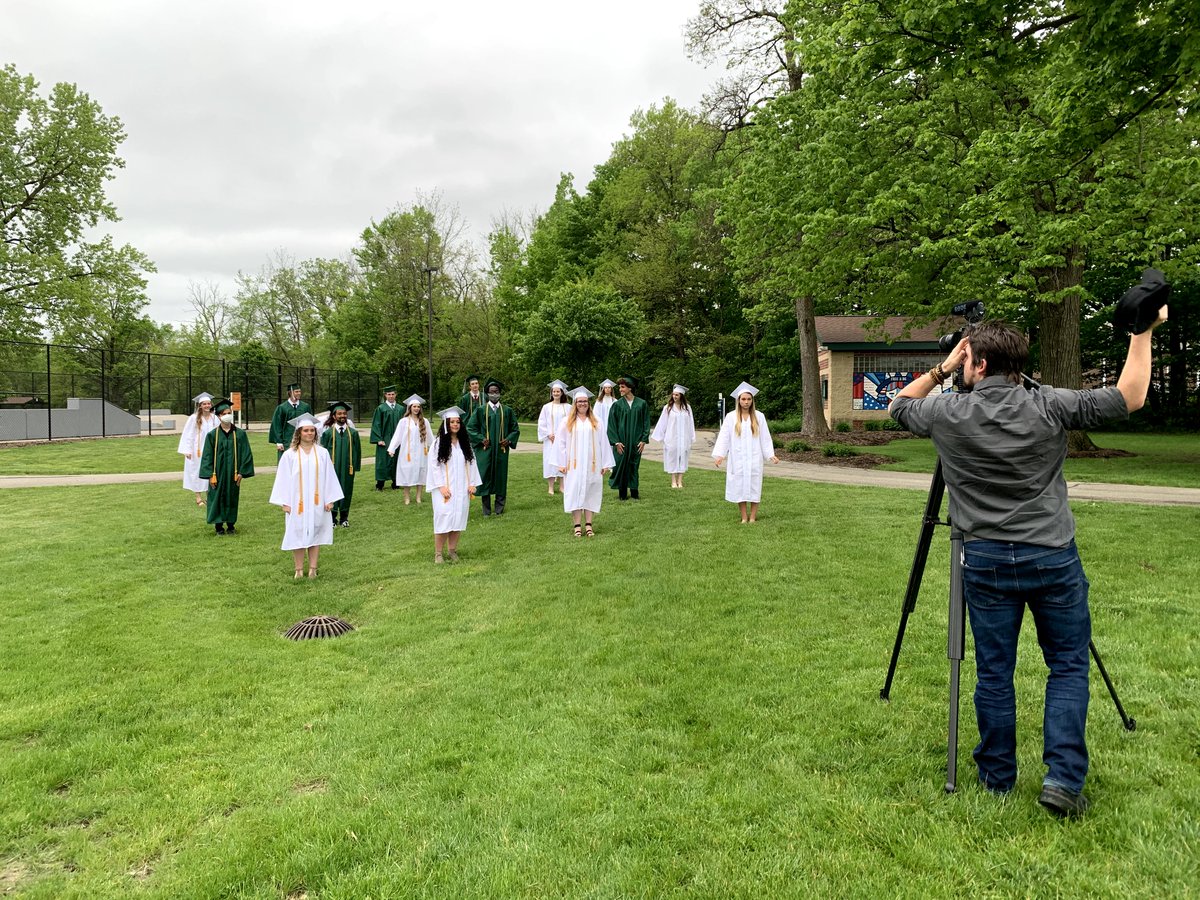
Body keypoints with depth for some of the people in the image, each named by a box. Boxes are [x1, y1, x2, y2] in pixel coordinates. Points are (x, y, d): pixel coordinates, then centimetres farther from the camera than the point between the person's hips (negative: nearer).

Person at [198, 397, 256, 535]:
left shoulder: (240, 434, -1)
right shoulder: (212, 435, -3)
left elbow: (246, 454, 0)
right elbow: (207, 456, -2)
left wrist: (242, 472, -5)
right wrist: (210, 475, -7)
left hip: (233, 474, 1)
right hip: (217, 473, -1)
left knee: (232, 498, 8)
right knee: (217, 498, 4)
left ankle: (231, 524, 20)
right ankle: (219, 525, 15)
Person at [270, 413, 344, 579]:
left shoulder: (322, 453, 1)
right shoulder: (289, 455, -2)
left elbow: (329, 477, 3)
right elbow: (284, 479, -1)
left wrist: (330, 499, -1)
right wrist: (285, 502, -6)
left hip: (317, 502, 1)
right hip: (297, 502, -1)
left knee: (315, 534, 5)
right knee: (298, 535, 4)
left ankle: (313, 569, 12)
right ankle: (299, 570, 12)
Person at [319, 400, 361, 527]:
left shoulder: (353, 432, 2)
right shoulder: (328, 432, -2)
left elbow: (357, 450, 6)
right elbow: (324, 450, 0)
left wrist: (355, 466, 0)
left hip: (347, 468, 2)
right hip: (332, 467, -2)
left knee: (346, 490, 7)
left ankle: (344, 517, 19)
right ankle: (332, 518, 13)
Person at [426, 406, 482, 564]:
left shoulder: (465, 442, 7)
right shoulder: (439, 443, -6)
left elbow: (471, 463, 10)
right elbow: (434, 465, -8)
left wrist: (472, 483, 3)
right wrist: (441, 486, -14)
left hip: (461, 488, 4)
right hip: (444, 488, -4)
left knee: (458, 518, 4)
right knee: (443, 517, -7)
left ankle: (452, 549, 15)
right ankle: (438, 553, 2)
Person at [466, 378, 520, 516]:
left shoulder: (507, 410, 7)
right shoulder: (480, 410, 3)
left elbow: (515, 429, 13)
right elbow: (470, 427, 4)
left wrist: (509, 440, -3)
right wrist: (481, 439, -7)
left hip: (501, 449, 1)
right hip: (485, 450, -1)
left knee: (501, 478, 5)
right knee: (485, 477, 0)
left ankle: (499, 508, 17)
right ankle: (486, 509, 10)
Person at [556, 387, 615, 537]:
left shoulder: (596, 422, 6)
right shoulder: (567, 422, 3)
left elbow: (604, 443, 5)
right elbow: (560, 443, 2)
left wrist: (606, 463, 0)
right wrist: (561, 463, -5)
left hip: (591, 465, 1)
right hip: (573, 465, -1)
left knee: (590, 493, 3)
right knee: (574, 493, -1)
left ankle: (588, 524, 10)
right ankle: (577, 525, 4)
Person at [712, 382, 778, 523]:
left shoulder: (759, 416, 3)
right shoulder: (731, 417, 0)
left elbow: (765, 437, 4)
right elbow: (724, 437, -4)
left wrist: (771, 454, -4)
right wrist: (719, 454, -14)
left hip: (754, 458, 0)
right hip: (737, 459, 0)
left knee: (754, 486, 2)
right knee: (739, 487, 2)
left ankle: (753, 517, 9)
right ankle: (744, 518, 10)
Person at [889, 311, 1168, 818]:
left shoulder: (947, 413, -6)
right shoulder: (1049, 407, -8)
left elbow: (898, 406, 14)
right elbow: (1129, 398, 1)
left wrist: (942, 369, 12)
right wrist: (1144, 332, 6)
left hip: (986, 562, 1)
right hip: (1053, 558, 0)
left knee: (993, 673, 10)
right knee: (1068, 665, 12)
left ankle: (996, 778, 21)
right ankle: (1063, 778, 5)